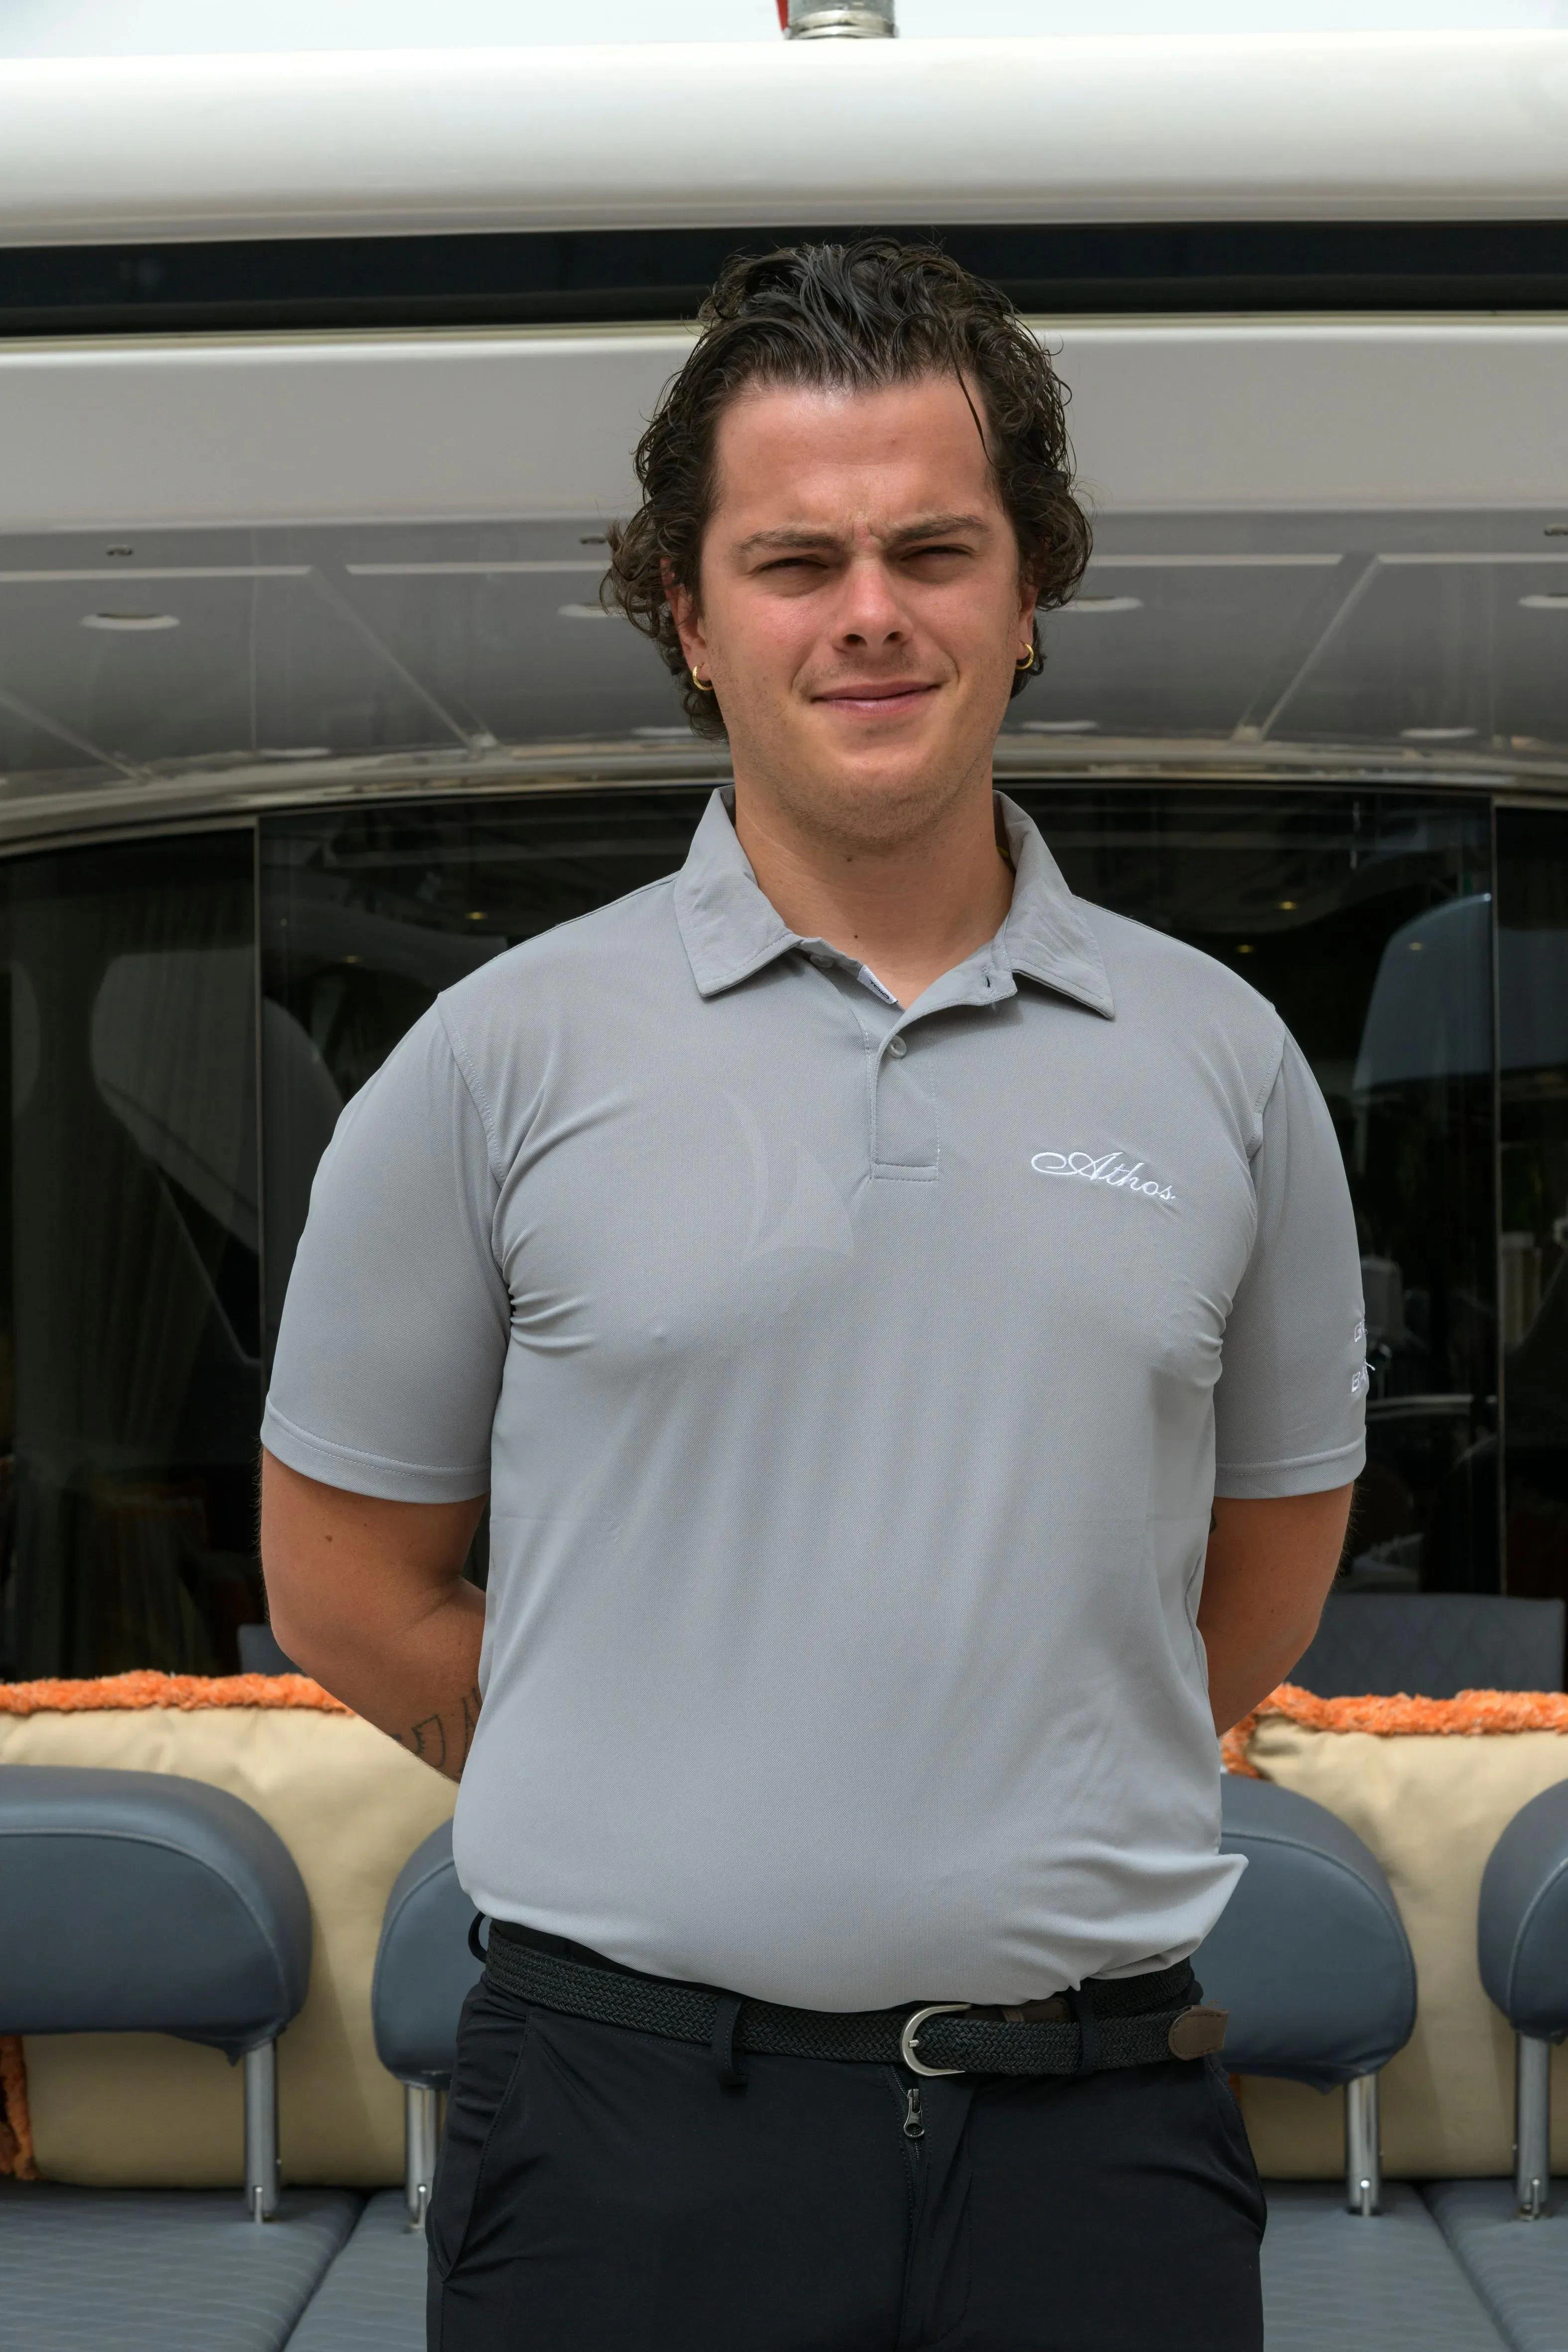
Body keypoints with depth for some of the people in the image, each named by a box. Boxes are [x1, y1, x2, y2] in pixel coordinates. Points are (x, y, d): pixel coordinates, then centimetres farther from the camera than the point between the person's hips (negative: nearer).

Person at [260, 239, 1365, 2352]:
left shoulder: (1220, 1060, 6)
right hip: (636, 2117, -1)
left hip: (1101, 2121, 2)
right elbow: (343, 1568, 7)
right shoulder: (508, 1055, 0)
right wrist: (682, 1830, 9)